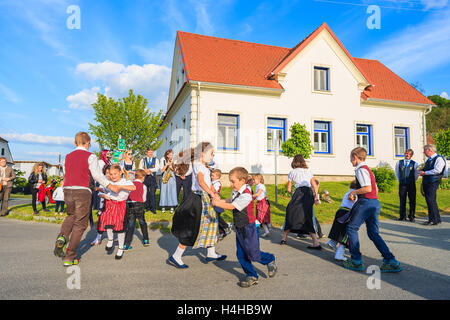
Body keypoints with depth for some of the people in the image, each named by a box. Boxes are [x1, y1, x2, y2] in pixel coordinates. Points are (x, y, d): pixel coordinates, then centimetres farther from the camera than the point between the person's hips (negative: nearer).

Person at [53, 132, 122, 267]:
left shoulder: (68, 156, 14)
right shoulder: (90, 156, -2)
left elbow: (67, 175, 16)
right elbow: (97, 175, -9)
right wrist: (112, 187, -2)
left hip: (67, 190, 5)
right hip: (82, 191, -5)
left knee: (71, 216, 28)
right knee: (80, 224, 5)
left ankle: (62, 237, 0)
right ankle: (69, 257, 7)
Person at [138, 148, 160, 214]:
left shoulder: (156, 160, 10)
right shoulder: (143, 160, 12)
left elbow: (157, 168, -3)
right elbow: (139, 168, 0)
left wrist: (149, 170, -12)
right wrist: (146, 171, -14)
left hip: (153, 177, -1)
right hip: (145, 177, 1)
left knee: (152, 193, -7)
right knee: (146, 193, 4)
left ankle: (153, 208, -2)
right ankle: (147, 207, 16)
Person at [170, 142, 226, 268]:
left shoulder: (204, 167, 14)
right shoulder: (197, 165, -16)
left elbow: (209, 183, 17)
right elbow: (201, 182, -32)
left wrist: (214, 193, 2)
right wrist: (212, 194, -39)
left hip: (205, 199, 10)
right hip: (198, 199, -10)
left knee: (211, 223, 17)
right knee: (191, 231, -2)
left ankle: (211, 254, 31)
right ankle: (175, 257, 12)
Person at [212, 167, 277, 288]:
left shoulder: (246, 195, -25)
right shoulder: (235, 192, 4)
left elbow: (232, 206, -27)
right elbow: (230, 201, 22)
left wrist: (218, 203, -20)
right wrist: (220, 200, 5)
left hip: (249, 229, -8)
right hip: (239, 229, 9)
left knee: (253, 254, 0)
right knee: (241, 255, 8)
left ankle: (270, 260, 29)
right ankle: (252, 277, 20)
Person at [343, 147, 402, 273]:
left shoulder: (361, 170, -11)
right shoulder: (368, 169, 20)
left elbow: (368, 188, -21)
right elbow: (376, 188, 25)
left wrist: (353, 192, -9)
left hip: (366, 202, -10)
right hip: (375, 202, 10)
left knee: (351, 228, 2)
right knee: (373, 233, 11)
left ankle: (356, 261, 6)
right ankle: (391, 262, 7)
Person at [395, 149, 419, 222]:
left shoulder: (414, 164, 2)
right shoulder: (399, 162, 5)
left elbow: (416, 174, 13)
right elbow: (397, 172, 18)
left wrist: (412, 182, 10)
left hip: (411, 185, -1)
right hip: (402, 185, 1)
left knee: (412, 201, 2)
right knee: (402, 200, 4)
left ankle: (411, 216, 12)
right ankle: (402, 216, 12)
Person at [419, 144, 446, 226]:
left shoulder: (439, 158, -8)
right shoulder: (428, 159, 19)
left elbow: (437, 170, -21)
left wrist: (425, 173, -16)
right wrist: (422, 172, 12)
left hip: (433, 183, -9)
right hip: (426, 182, 9)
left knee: (431, 201, -9)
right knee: (429, 201, 11)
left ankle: (434, 220, -2)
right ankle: (437, 219, 22)